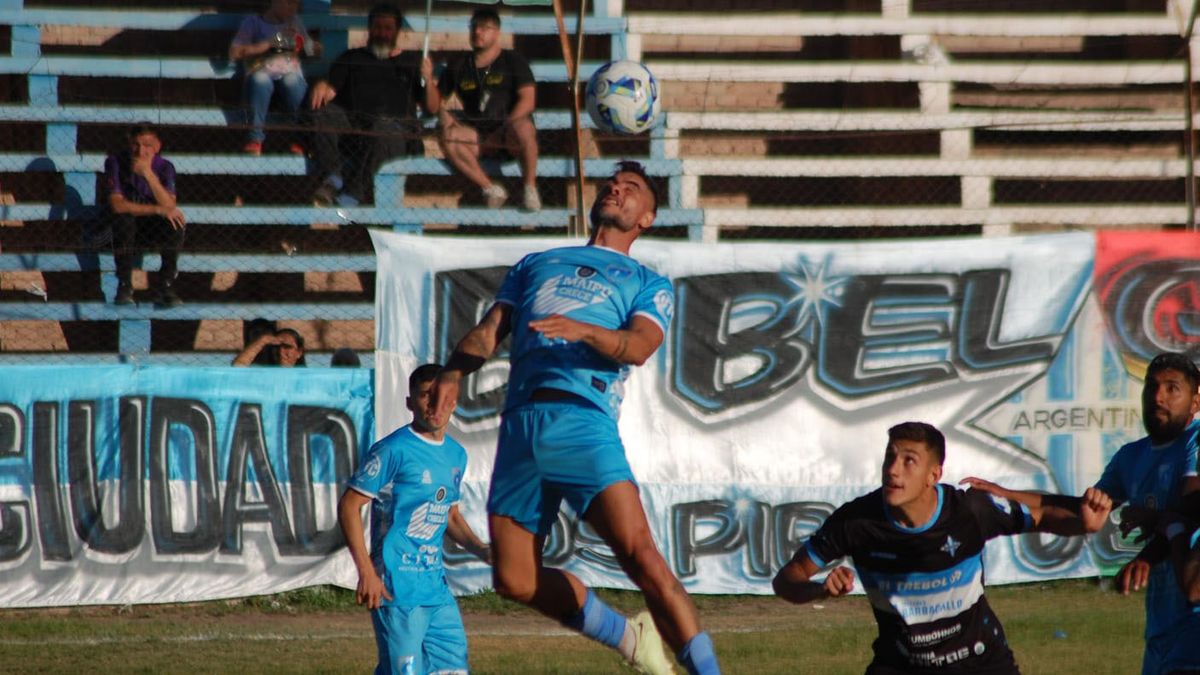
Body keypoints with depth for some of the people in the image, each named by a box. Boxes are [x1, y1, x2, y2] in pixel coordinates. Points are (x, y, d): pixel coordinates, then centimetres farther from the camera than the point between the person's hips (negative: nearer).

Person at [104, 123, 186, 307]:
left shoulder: (164, 167, -9)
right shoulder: (116, 162, -14)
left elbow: (170, 207, -24)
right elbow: (117, 204, -23)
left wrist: (149, 174, -36)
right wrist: (157, 209, -31)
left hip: (155, 229, 2)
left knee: (176, 223, -28)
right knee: (123, 220, -34)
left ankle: (166, 287, -20)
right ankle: (124, 286, -24)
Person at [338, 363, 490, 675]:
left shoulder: (456, 454, 14)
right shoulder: (393, 450, -9)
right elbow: (349, 505, -12)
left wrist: (480, 550, 10)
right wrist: (366, 572, -18)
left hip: (436, 585, 8)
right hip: (397, 587, -8)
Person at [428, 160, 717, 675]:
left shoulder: (648, 285, 19)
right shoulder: (536, 264, 31)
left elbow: (639, 346, -1)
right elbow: (489, 330, 19)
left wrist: (584, 330, -22)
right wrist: (453, 373, -3)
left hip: (585, 419, -4)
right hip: (520, 423, 4)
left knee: (639, 554, -21)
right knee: (514, 580, -2)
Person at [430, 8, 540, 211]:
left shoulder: (513, 61, 5)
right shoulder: (459, 66, 15)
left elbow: (528, 99, -7)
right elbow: (435, 101, 17)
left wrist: (508, 125, -21)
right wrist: (443, 114, -6)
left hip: (508, 130, -3)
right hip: (478, 135, 3)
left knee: (523, 127, -39)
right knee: (447, 136, -29)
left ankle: (530, 188, -21)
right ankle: (490, 188, -21)